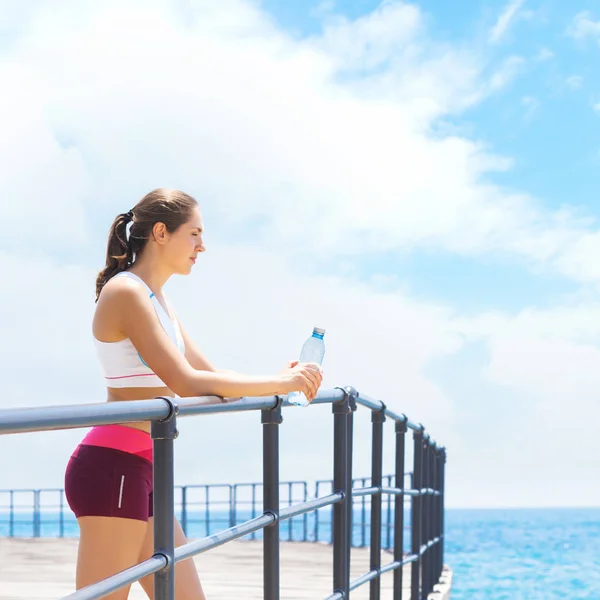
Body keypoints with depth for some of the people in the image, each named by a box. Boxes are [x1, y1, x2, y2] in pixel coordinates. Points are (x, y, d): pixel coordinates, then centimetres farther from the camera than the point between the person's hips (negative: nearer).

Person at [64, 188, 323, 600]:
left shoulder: (157, 300, 18)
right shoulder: (126, 292, -12)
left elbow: (213, 376, 20)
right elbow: (186, 382, -20)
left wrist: (280, 381, 6)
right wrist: (279, 385, -13)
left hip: (142, 471, 10)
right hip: (114, 467, -10)